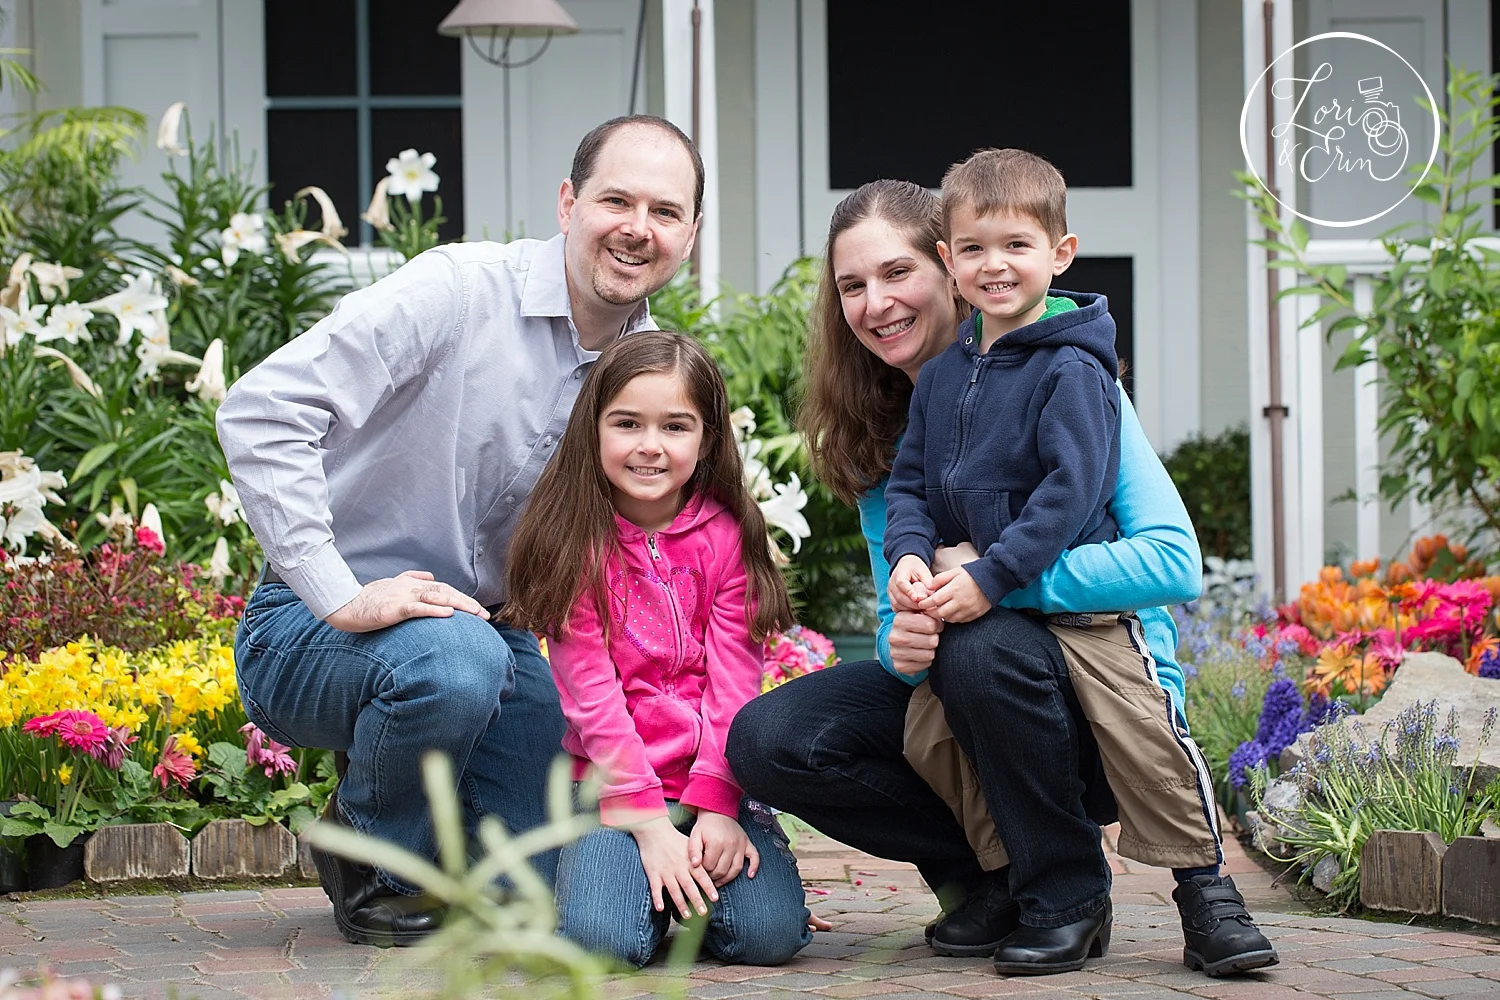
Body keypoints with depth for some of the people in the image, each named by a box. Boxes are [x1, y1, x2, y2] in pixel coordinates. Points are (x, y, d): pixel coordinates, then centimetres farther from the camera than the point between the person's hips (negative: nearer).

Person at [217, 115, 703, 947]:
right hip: (317, 628, -5)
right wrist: (339, 596, -30)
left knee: (544, 885, -11)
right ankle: (371, 862, -7)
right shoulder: (457, 290, -18)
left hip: (487, 634, 6)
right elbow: (261, 413, -26)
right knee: (455, 660, -38)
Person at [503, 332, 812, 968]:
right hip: (609, 782, -1)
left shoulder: (725, 533, 3)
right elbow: (589, 691, -8)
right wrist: (647, 820, -16)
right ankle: (648, 867, 8)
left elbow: (734, 681, -2)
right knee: (601, 936, -26)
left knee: (768, 932, -21)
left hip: (713, 781, 1)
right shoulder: (572, 539, -3)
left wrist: (715, 805, -15)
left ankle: (687, 871, 11)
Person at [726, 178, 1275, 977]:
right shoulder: (875, 436, 3)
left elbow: (1174, 560, -22)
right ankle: (987, 870, -2)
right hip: (960, 701, 5)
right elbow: (900, 614, 3)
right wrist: (902, 646, -23)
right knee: (765, 740, -17)